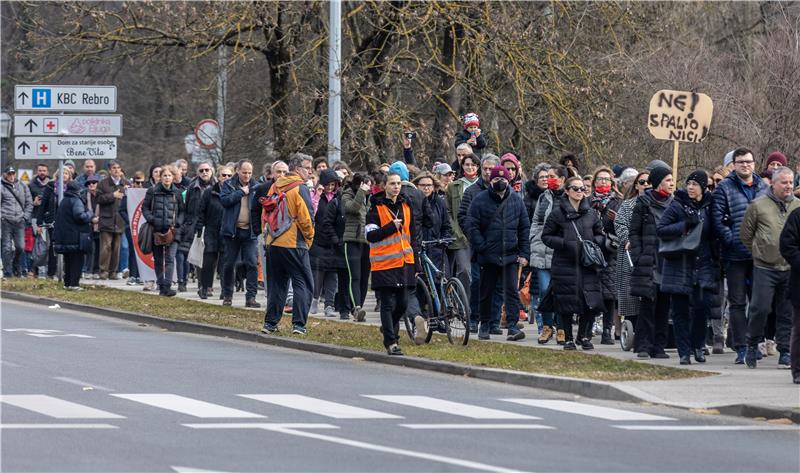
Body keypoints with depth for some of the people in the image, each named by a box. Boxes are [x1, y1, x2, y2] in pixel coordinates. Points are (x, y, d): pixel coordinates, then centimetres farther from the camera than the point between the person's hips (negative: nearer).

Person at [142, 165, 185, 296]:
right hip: (156, 230, 1)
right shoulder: (153, 191, 5)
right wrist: (151, 220, -8)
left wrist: (177, 222, -4)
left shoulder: (177, 193, 7)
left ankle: (167, 286, -20)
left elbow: (182, 211, 12)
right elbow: (145, 207, 7)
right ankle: (161, 285, 17)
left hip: (172, 230, -1)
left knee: (170, 258, -13)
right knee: (158, 260, 8)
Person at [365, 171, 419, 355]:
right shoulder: (376, 208, -5)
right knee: (388, 304, -5)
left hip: (404, 263, 6)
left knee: (402, 303, 9)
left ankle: (388, 327, 34)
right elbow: (370, 235, -12)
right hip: (384, 263, -6)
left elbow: (412, 232, 22)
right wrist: (391, 227, -22)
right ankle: (391, 342, -4)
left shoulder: (406, 206, 13)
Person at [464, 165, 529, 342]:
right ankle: (484, 326, 21)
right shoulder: (480, 200, -1)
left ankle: (513, 326, -12)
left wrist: (524, 253, 1)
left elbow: (525, 228, 8)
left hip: (511, 256, 1)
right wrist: (481, 247, -12)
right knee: (486, 292, 9)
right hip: (488, 256, -1)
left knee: (512, 291, -9)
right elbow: (471, 226, -3)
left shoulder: (516, 199, 6)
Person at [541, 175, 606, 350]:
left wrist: (594, 242, -3)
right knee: (566, 303, 0)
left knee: (591, 302, -5)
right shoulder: (558, 213, 0)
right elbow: (546, 236, 0)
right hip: (565, 264, -3)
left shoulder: (591, 214, 10)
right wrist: (564, 244, -14)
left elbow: (600, 235, 19)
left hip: (587, 264, 3)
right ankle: (568, 339, 12)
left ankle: (584, 335, 14)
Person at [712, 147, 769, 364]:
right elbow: (718, 220, -7)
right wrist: (732, 240, -14)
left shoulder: (763, 188, 11)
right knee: (737, 302, 0)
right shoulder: (725, 189, -1)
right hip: (735, 256, -4)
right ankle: (741, 348, 2)